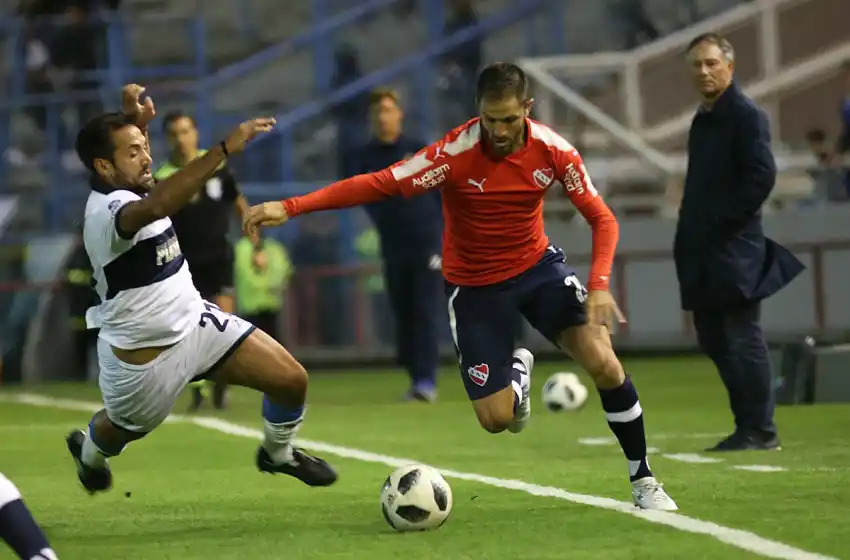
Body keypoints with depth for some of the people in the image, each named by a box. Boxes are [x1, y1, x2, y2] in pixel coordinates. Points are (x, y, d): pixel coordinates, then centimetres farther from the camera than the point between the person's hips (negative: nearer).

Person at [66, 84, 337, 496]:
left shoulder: (122, 190, -4)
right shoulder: (107, 211, -31)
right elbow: (157, 206, -55)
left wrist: (136, 120, -1)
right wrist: (225, 149, -61)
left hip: (194, 322, 7)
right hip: (143, 354, -7)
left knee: (291, 379, -5)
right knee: (123, 430, 22)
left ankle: (278, 453, 25)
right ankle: (89, 450, 59)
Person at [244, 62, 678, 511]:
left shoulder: (551, 150, -17)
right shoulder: (455, 153, -26)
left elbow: (601, 218, -10)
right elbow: (378, 184, -31)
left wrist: (599, 285, -26)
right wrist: (290, 207, -40)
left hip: (538, 267, 1)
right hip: (474, 285, -1)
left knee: (603, 361, -20)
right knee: (495, 419, -5)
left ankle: (642, 480, 0)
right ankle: (518, 372, 35)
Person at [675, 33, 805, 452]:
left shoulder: (746, 116, -9)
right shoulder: (704, 120, 18)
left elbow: (762, 175, -18)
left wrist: (726, 221, -17)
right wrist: (689, 236, 13)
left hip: (735, 249, -9)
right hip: (705, 253, 9)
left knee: (742, 339, -7)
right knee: (715, 339, 10)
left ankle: (760, 431, -2)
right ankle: (748, 427, 16)